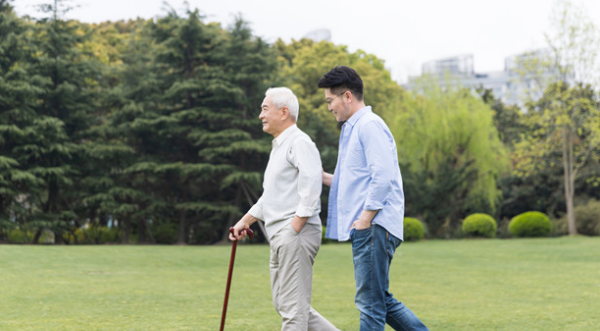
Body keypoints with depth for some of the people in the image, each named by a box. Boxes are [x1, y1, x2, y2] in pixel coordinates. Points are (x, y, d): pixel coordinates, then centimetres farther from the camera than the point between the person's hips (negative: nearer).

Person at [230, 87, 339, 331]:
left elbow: (311, 184, -23)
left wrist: (295, 226, -23)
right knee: (284, 304, 12)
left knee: (293, 307, -7)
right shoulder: (279, 146, 22)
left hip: (296, 235, -11)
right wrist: (246, 220, 26)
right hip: (280, 237, 11)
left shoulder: (299, 142, -9)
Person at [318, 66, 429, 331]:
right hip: (364, 229, 10)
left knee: (370, 302, -6)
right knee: (379, 299, 13)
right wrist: (321, 176, 18)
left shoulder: (369, 125, -10)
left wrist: (365, 219, -18)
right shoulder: (352, 129, 21)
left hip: (374, 227, -10)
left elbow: (383, 177, -20)